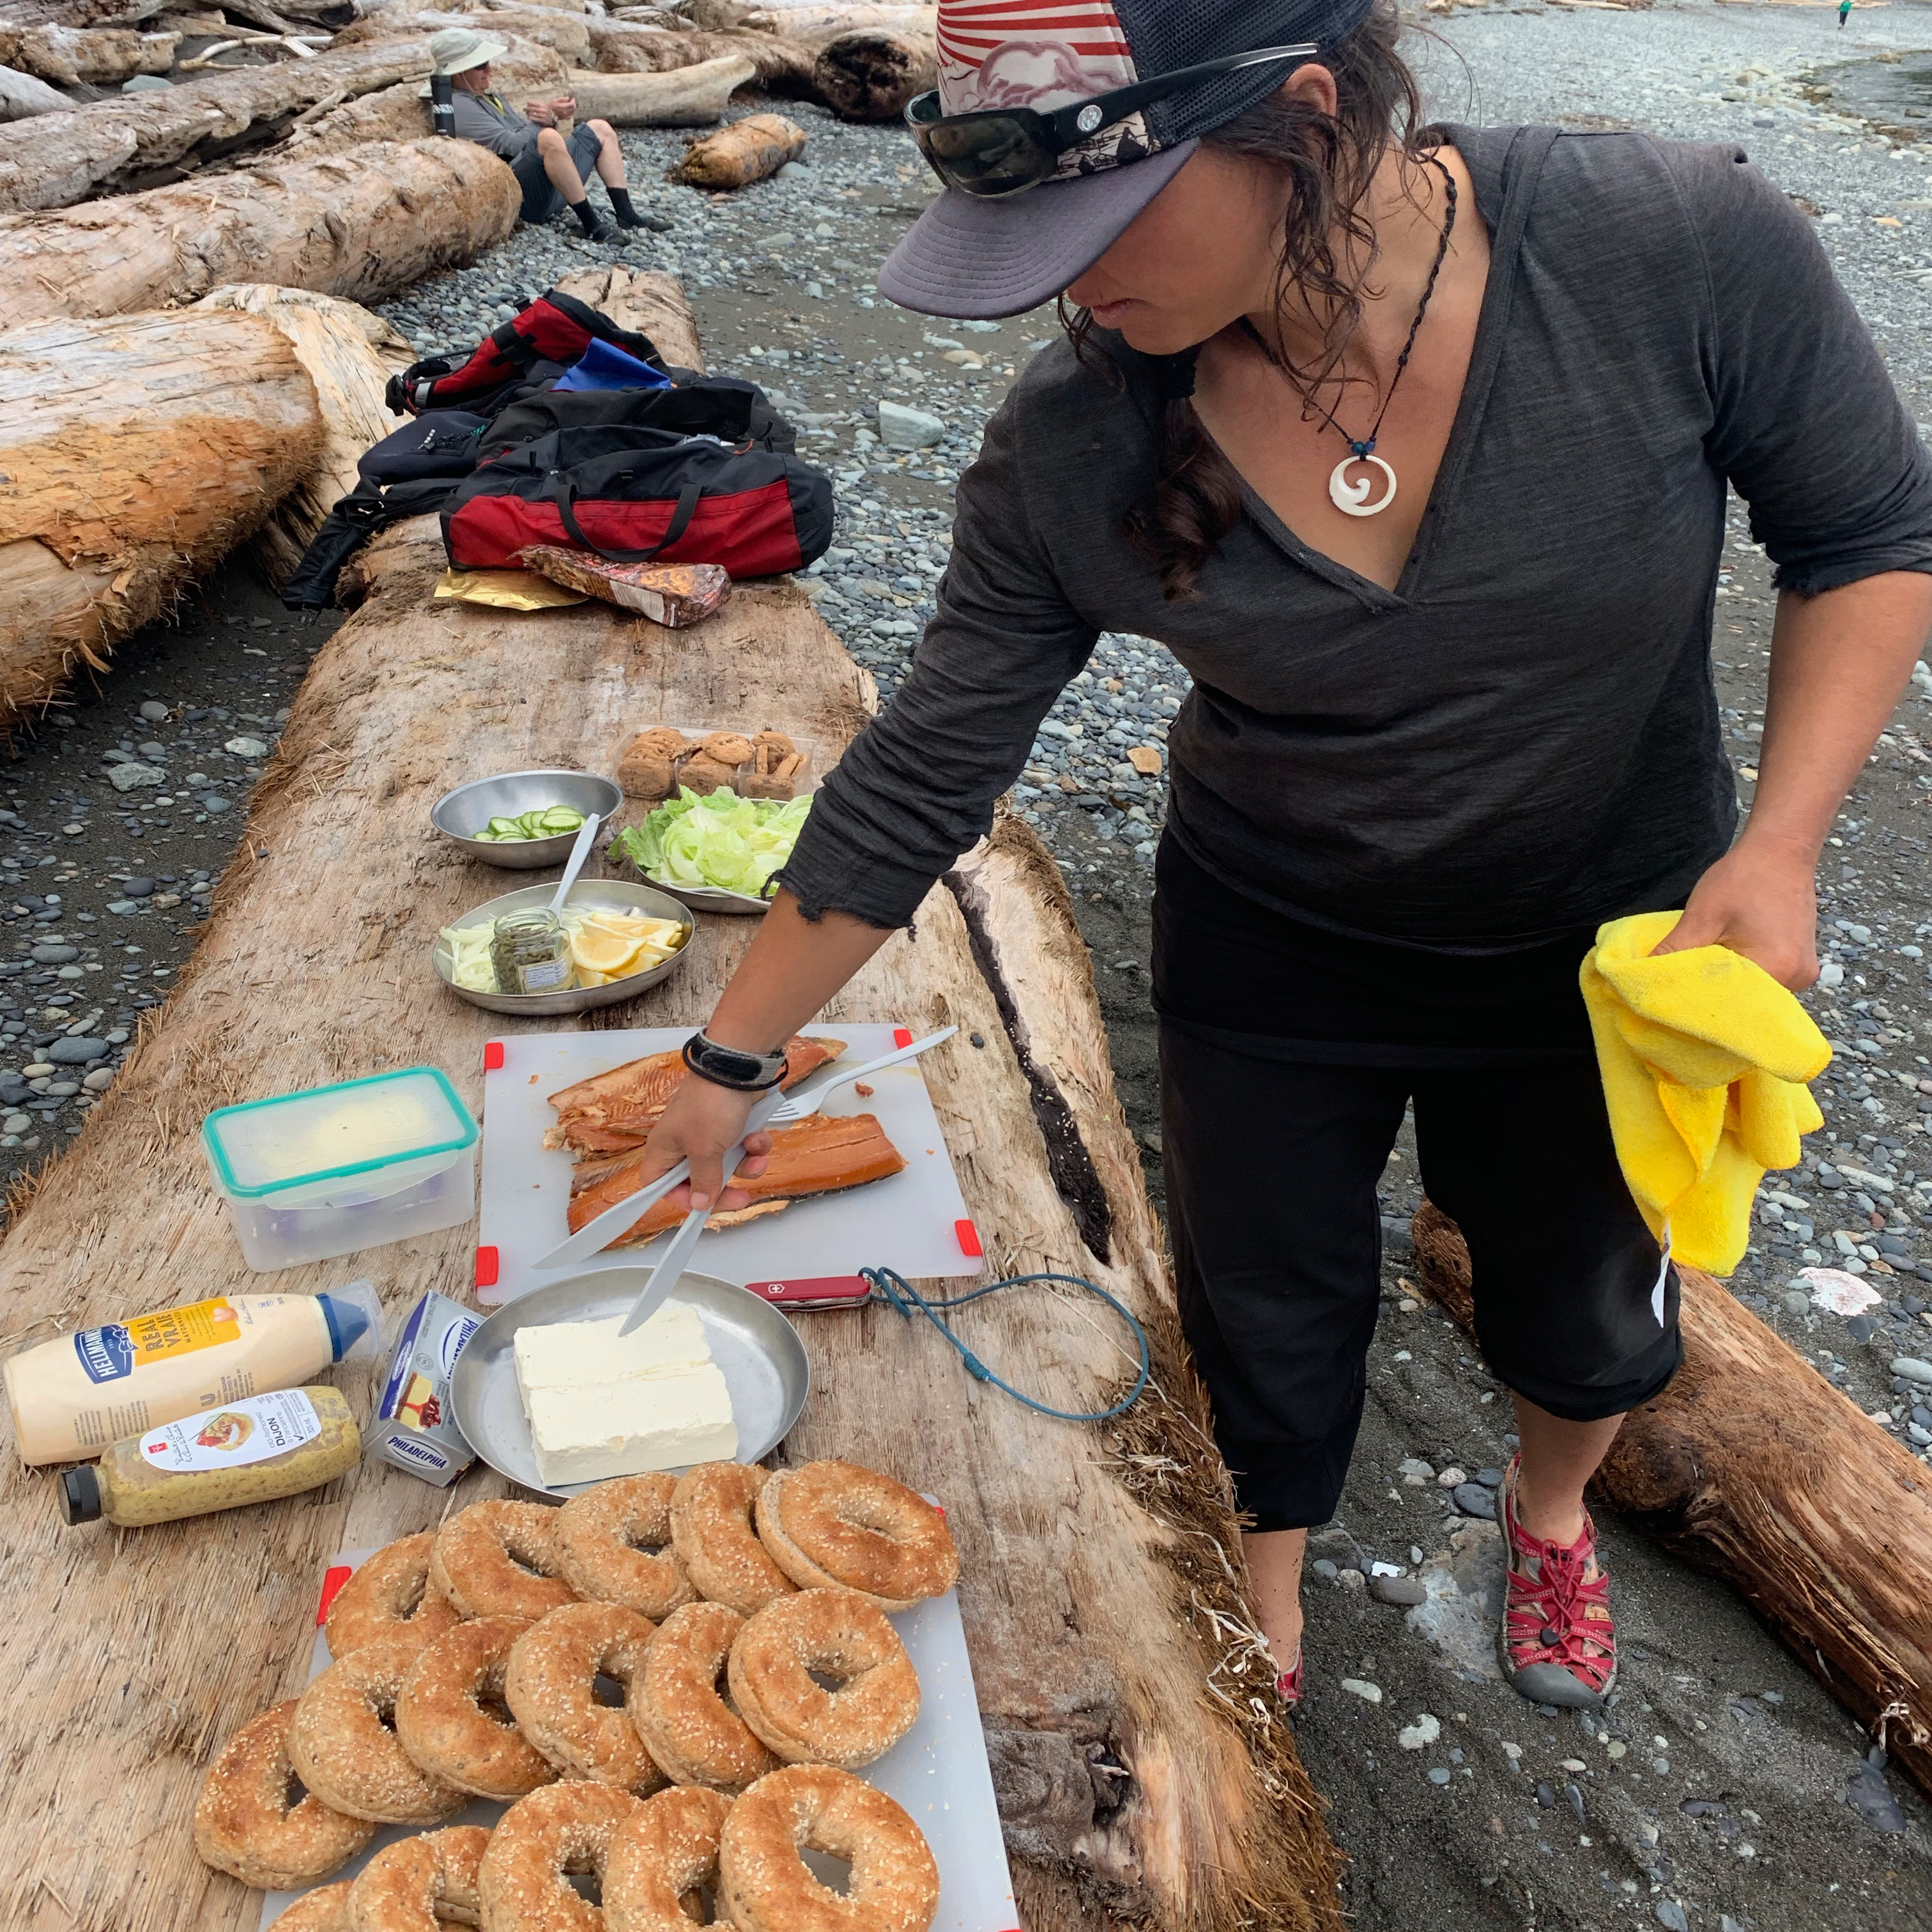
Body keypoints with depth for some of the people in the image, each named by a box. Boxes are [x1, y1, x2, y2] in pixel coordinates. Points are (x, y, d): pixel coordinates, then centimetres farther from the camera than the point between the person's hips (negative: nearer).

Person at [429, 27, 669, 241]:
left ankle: (625, 214, 0)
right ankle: (591, 223, -28)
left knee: (599, 129, 13)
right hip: (522, 196, -10)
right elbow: (512, 145, -15)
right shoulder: (459, 107, -6)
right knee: (549, 138, -36)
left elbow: (526, 133, 18)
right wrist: (549, 117, -12)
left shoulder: (491, 99, 25)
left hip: (548, 193, 10)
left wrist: (550, 117, -2)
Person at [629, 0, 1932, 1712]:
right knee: (1267, 1317, 16)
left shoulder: (1678, 246, -27)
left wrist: (1781, 843, -25)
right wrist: (732, 1060, -8)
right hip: (1270, 959, 0)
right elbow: (922, 777, -14)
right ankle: (1265, 1619, 49)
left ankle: (1550, 1507, 60)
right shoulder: (1075, 447, -24)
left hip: (1605, 943, 1)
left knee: (1582, 1309, 23)